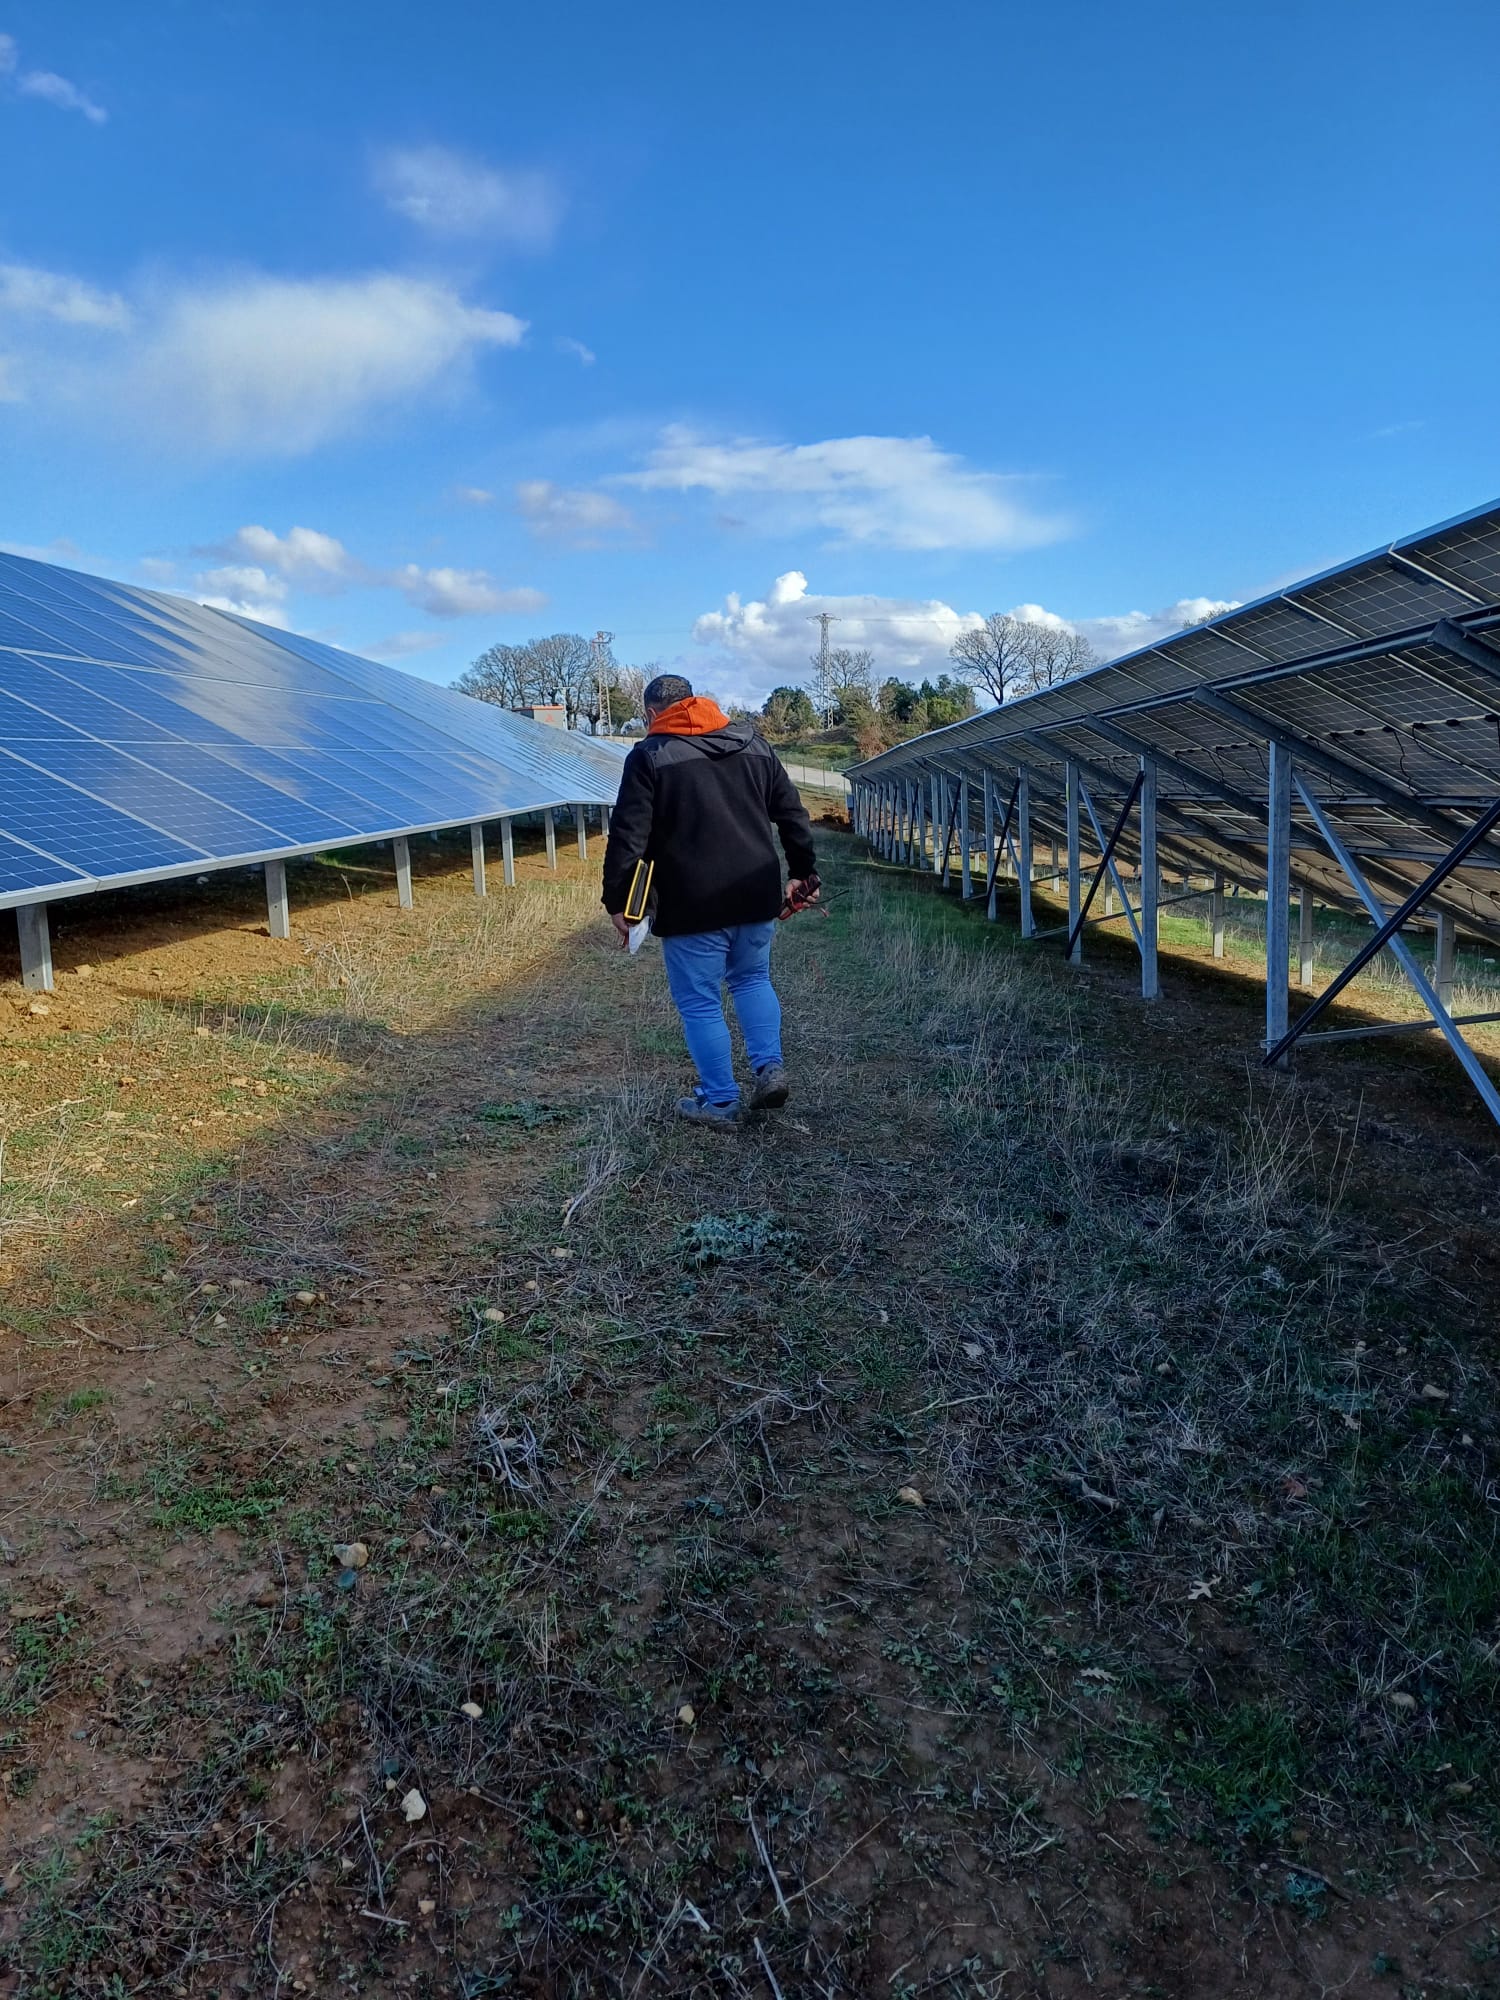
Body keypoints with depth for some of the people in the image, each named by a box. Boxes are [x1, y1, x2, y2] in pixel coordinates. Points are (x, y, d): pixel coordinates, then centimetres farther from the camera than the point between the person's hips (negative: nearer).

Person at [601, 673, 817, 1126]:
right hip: (756, 897, 5)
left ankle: (719, 1101, 14)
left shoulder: (649, 756, -4)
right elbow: (793, 814, 13)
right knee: (752, 979, 25)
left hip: (692, 905, -5)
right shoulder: (753, 743, 11)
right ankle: (770, 1067, 12)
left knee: (699, 1002, 7)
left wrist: (617, 901, -3)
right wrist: (801, 872, 21)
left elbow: (627, 836, -10)